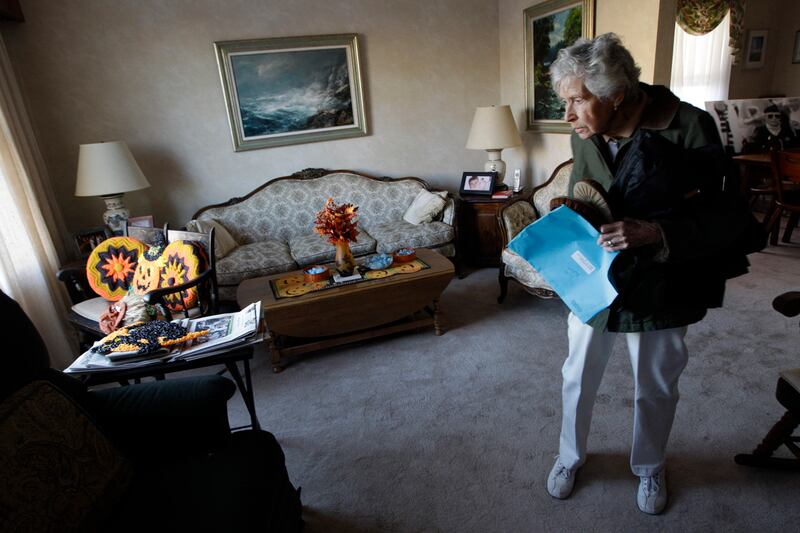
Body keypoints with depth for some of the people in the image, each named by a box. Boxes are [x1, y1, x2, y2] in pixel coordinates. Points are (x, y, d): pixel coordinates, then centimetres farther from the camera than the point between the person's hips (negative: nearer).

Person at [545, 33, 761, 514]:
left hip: (660, 287, -2)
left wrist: (655, 232, -33)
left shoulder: (688, 127, -20)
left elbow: (727, 217, -17)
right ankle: (571, 456, 44)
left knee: (656, 387, 18)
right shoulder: (585, 135, -7)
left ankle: (650, 467, 47)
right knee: (578, 378, 16)